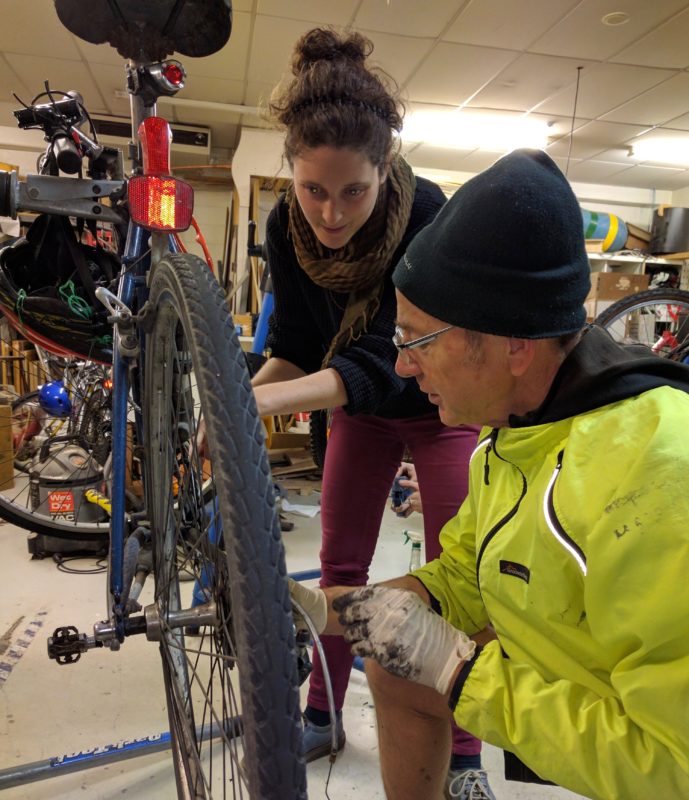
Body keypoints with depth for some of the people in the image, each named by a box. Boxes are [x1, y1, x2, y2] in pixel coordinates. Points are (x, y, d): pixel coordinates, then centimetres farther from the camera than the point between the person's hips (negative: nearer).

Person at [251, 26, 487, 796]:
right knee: (340, 563, 9)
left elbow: (388, 360, -39)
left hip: (438, 405, -3)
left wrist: (263, 401, -51)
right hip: (359, 407, 4)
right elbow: (296, 344, -12)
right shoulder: (286, 225, -18)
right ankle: (322, 716, 29)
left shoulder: (426, 213, -31)